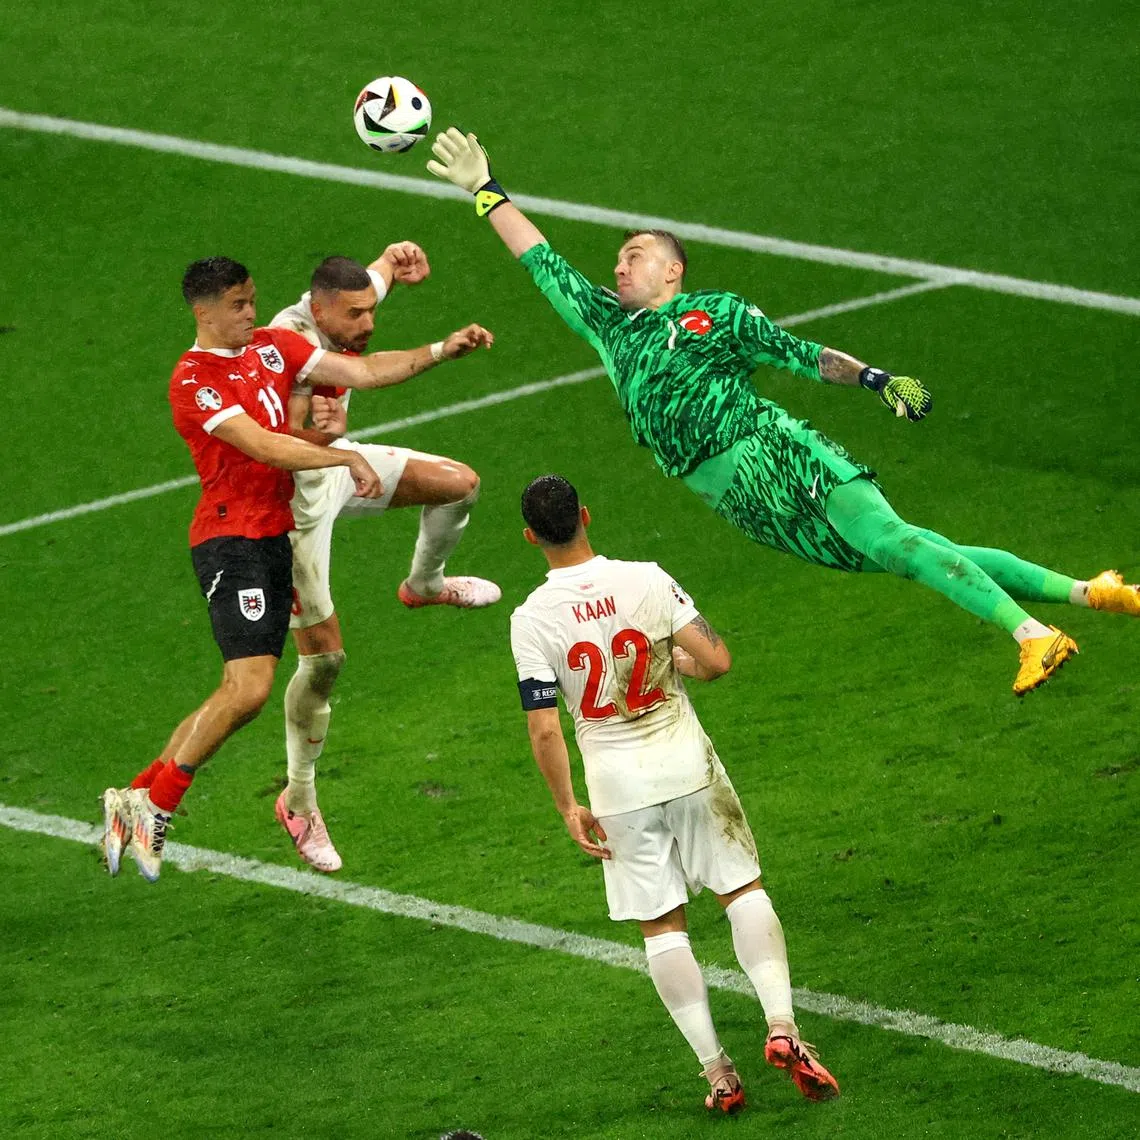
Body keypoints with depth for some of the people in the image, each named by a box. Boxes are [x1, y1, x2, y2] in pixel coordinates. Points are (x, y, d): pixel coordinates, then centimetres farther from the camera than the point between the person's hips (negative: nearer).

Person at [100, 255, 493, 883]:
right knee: (249, 688, -19)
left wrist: (440, 351, 0)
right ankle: (154, 805, -9)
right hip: (231, 541, -8)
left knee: (239, 691, 8)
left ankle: (136, 797, 15)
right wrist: (348, 458, -22)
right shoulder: (193, 379, -13)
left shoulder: (273, 347, 10)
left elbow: (361, 371, 9)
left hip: (275, 537, 8)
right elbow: (263, 446, -22)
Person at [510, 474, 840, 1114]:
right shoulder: (646, 581, -8)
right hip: (686, 763, 0)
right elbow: (717, 660, -10)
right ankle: (782, 1026, -3)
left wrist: (569, 809, 1)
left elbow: (544, 730, -10)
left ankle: (717, 1071, 6)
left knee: (661, 926, 8)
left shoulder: (531, 619, -9)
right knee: (744, 890, 12)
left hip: (617, 784, 0)